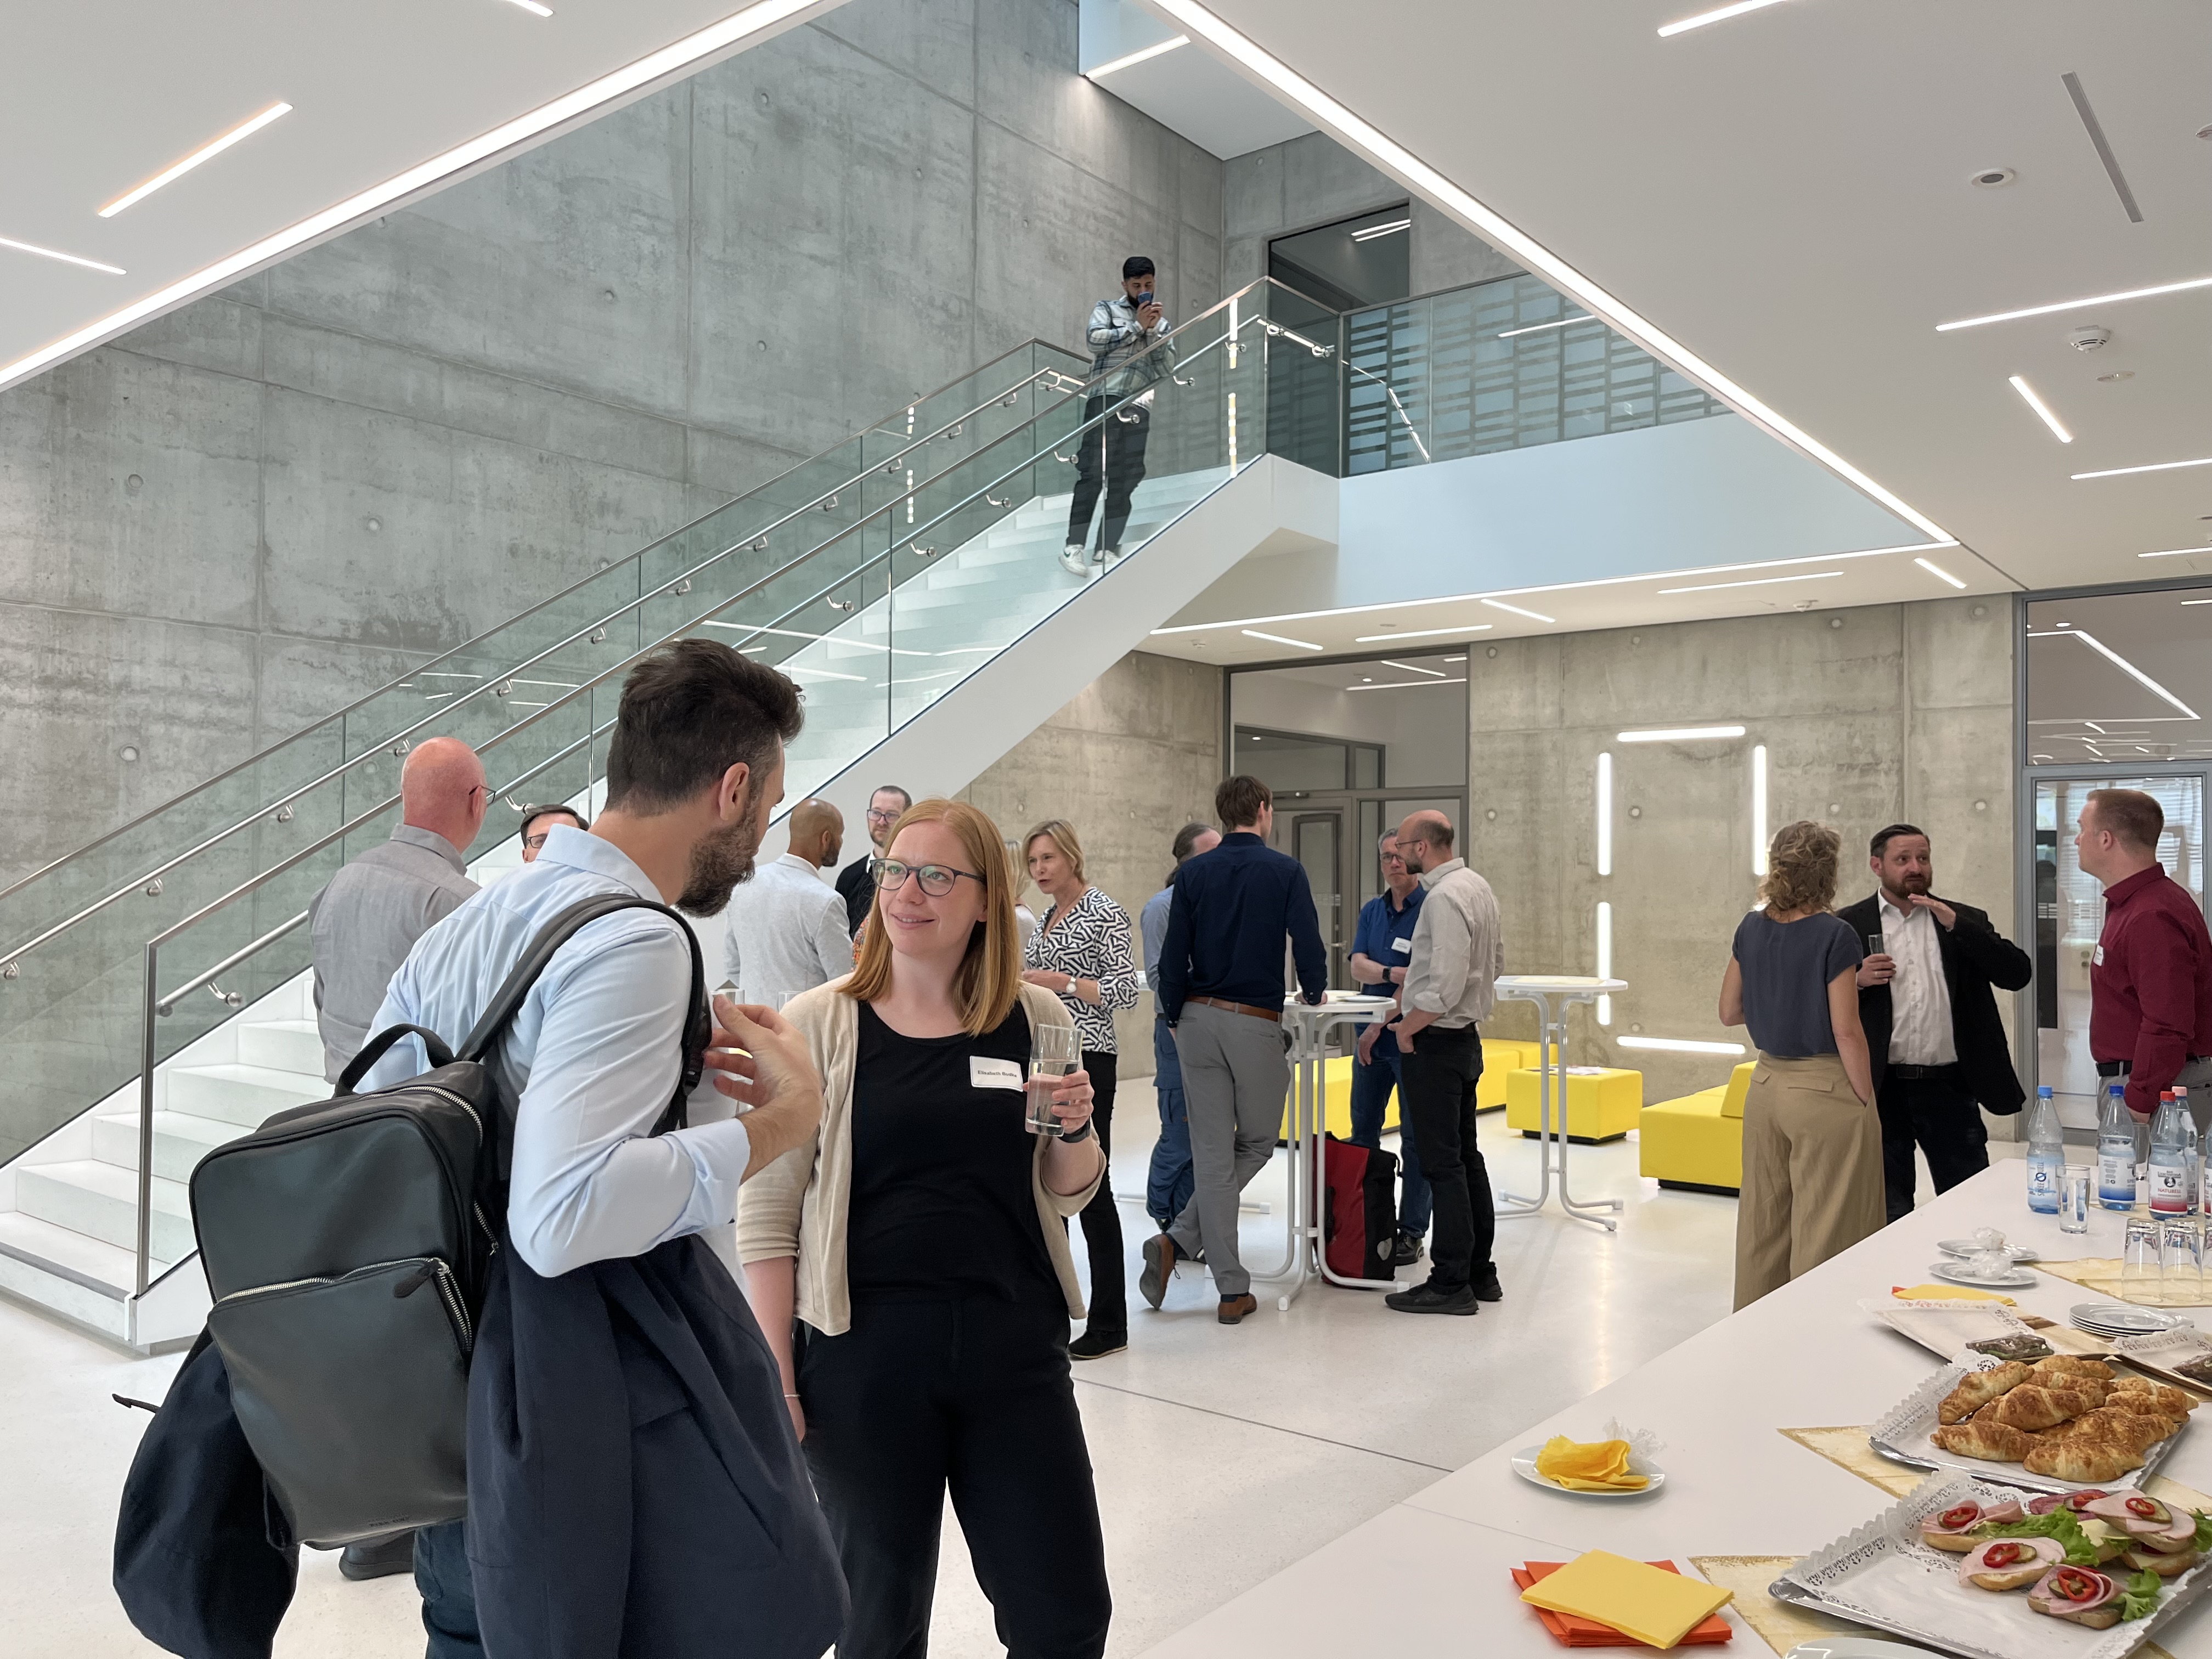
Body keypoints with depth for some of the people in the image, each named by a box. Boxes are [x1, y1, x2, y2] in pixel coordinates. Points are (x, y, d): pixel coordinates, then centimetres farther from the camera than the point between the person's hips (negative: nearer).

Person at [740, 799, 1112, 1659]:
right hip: (865, 1350, -2)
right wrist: (775, 1380, -5)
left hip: (1016, 1341, 2)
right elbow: (768, 1217, -3)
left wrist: (1075, 1131, -10)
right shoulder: (819, 1024, -5)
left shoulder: (1036, 1020, 2)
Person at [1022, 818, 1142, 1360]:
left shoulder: (1104, 912, -9)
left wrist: (1060, 981, -20)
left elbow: (1126, 990, -15)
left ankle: (1109, 1325, 4)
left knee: (1089, 1188, -5)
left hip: (1085, 1060, -8)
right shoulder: (1046, 918, 15)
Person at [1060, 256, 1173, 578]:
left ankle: (1107, 550, -2)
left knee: (1125, 480, -3)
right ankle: (1074, 547, -14)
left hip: (1139, 406, 4)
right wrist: (1137, 326, -3)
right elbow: (1095, 339, -6)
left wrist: (1155, 329, 0)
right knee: (1093, 472, -13)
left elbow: (1168, 366, 11)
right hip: (1106, 397, -4)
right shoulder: (1107, 308, 13)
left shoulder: (1161, 323, 24)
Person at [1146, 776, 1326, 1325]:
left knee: (1212, 1154, 6)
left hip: (1199, 1019, 3)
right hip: (1257, 1023, -3)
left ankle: (1233, 1290, 5)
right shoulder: (1284, 871, -4)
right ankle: (1179, 1239, 1)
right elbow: (1308, 945, -8)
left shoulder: (1193, 874, 4)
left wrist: (1176, 1019, 13)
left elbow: (1173, 957, 1)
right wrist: (1314, 992, 12)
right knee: (1257, 1143, 14)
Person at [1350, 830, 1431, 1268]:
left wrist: (1378, 1027, -15)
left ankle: (1412, 1233, 8)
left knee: (1417, 1138, 1)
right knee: (1363, 1131, 12)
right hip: (1372, 1036, 7)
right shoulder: (1372, 910, 10)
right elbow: (1358, 967, -2)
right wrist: (1392, 974, -23)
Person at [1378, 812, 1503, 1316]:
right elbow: (1496, 962, 21)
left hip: (1434, 1043, -10)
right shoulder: (1477, 886, 11)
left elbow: (1447, 986, -27)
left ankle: (1451, 1283, 2)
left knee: (1442, 1164, -4)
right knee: (1466, 1156, 16)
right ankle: (1480, 1272, 24)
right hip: (1466, 1038, 10)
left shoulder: (1443, 899, -20)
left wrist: (1407, 1025, -13)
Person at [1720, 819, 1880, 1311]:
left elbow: (1729, 1012, 10)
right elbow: (1846, 1031, -15)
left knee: (1764, 1224, 16)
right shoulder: (1835, 936, -15)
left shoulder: (1751, 930, 2)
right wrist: (1867, 1103, -7)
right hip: (1825, 1091, -6)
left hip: (1767, 1085, 6)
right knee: (1825, 1233, 4)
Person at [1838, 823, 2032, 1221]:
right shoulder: (1849, 926, 3)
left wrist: (1955, 925, -12)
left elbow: (2018, 973, -4)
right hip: (1883, 1091, -1)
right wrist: (1858, 981, -17)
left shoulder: (1966, 921, 10)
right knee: (1887, 1215, 8)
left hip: (1950, 1088, 2)